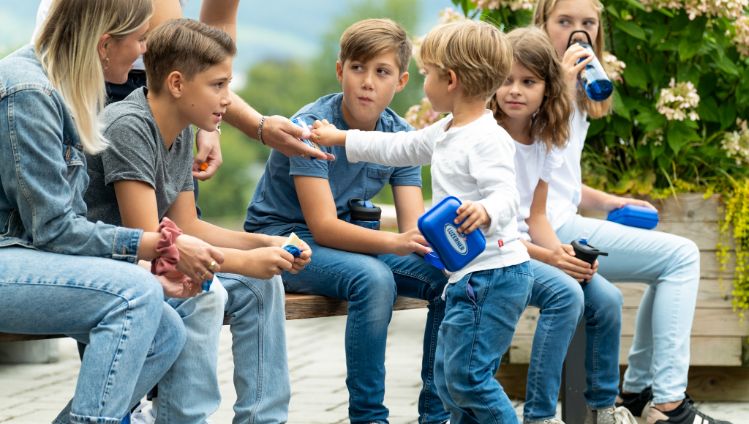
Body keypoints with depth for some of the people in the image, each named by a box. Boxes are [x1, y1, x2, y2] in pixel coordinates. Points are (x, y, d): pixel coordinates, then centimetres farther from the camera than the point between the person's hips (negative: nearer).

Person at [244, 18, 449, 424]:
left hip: (349, 237, 7)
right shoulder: (312, 126, -21)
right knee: (374, 278, -34)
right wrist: (395, 243, -42)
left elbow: (415, 224, -9)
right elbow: (323, 226, -28)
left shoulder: (400, 135, -2)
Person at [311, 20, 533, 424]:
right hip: (467, 274, 11)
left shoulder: (486, 139, -16)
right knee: (449, 375, 14)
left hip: (492, 274, -11)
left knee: (466, 375, -12)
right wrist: (340, 138, 37)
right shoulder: (446, 133, 16)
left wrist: (484, 212, -49)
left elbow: (505, 195, -27)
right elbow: (397, 147, 30)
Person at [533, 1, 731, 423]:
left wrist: (605, 201, 15)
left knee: (675, 259, 18)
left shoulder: (578, 93, 19)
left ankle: (639, 390, 19)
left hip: (563, 222, 10)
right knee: (681, 255, -12)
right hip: (549, 229, -10)